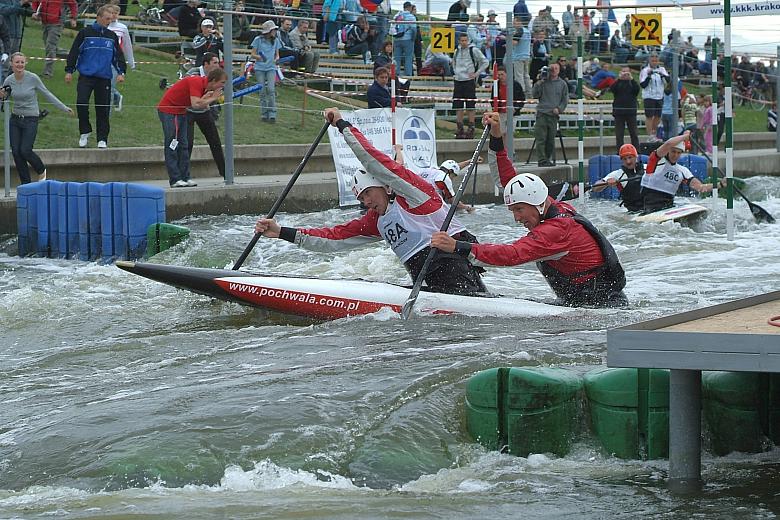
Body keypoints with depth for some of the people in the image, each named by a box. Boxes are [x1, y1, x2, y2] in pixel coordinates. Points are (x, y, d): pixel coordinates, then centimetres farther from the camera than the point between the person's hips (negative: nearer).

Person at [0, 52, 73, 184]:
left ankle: (41, 170, 16)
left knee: (25, 150, -14)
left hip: (31, 120, -4)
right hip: (15, 119, 4)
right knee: (16, 152, -2)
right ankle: (25, 183, 11)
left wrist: (64, 108, -2)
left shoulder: (32, 78, -11)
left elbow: (47, 94, -3)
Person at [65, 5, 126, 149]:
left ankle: (102, 139, 9)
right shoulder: (85, 33, 1)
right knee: (81, 103, -16)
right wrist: (69, 71, -1)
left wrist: (121, 72, 4)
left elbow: (118, 55, 16)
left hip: (104, 78, 2)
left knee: (103, 109, 2)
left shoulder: (112, 36, 11)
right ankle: (84, 132, 4)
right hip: (86, 76, -2)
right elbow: (74, 52, 3)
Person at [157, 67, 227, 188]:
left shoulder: (204, 84, 3)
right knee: (172, 146, -8)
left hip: (180, 112, 10)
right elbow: (196, 104, -35)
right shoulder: (197, 82, -25)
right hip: (168, 111, -10)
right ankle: (175, 180, -9)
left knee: (183, 146, 7)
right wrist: (212, 98, -23)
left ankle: (185, 177, 9)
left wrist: (207, 97, -16)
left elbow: (203, 105, 2)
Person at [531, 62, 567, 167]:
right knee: (541, 138, -8)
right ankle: (542, 160, -8)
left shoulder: (562, 84, 10)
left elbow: (565, 100, 13)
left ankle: (549, 159, 12)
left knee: (551, 139, 3)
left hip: (554, 115, 2)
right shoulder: (543, 82, 6)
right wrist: (539, 83, -8)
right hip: (542, 114, -2)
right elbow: (534, 95, 1)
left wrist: (559, 109, -3)